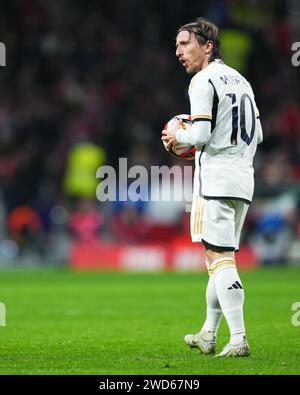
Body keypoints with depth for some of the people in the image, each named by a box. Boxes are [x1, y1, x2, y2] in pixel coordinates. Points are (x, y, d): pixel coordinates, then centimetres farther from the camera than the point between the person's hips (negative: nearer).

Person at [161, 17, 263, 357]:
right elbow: (257, 135, 18)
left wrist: (178, 136, 2)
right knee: (222, 258, 15)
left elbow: (200, 135, -17)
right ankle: (208, 335, 22)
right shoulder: (240, 80, 16)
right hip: (243, 178, 9)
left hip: (216, 179, -9)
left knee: (219, 259, -10)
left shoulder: (203, 81, -9)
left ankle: (238, 339, -17)